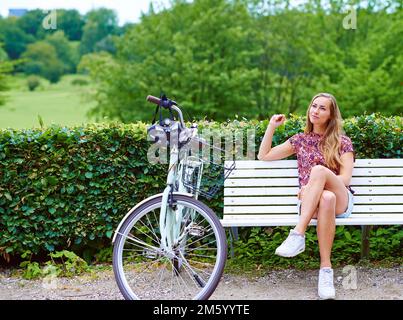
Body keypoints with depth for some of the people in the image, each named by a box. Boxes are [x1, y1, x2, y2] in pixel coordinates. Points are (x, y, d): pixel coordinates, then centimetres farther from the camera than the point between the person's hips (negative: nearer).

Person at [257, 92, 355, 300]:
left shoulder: (342, 142, 12)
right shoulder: (300, 140, 20)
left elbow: (345, 178, -2)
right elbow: (264, 156, 24)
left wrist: (314, 184, -16)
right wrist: (272, 126, 16)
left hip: (341, 201, -1)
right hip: (309, 201, 1)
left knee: (318, 170, -36)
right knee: (326, 198, -40)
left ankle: (297, 236, -45)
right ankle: (325, 268, -44)